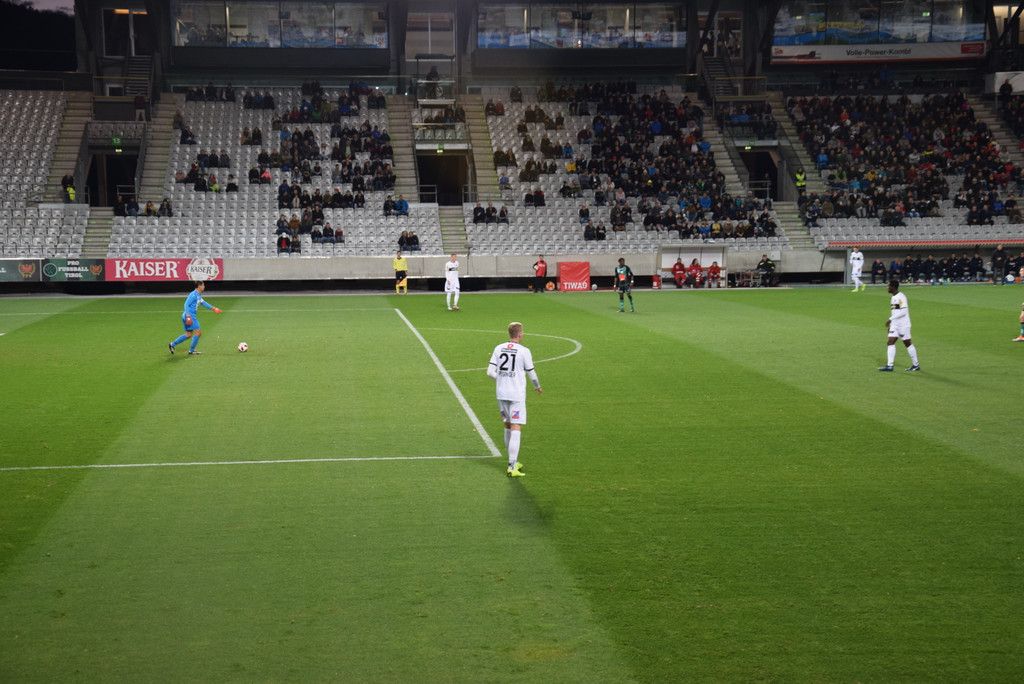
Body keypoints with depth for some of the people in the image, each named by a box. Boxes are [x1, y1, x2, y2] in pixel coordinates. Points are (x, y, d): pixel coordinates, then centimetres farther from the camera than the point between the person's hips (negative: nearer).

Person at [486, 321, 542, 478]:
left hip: (501, 394, 5)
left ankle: (513, 462, 26)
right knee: (516, 430, -5)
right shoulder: (524, 351, -9)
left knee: (508, 427, 17)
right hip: (517, 395, -5)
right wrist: (538, 387, 20)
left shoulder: (498, 348, 3)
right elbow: (531, 373, 0)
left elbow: (490, 372, 0)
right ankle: (512, 467, -10)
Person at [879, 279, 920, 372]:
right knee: (890, 343, -2)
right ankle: (889, 366, -5)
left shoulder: (901, 297, -16)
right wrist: (890, 322, 22)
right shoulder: (893, 298, 13)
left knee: (908, 343, 1)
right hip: (895, 325, 9)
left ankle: (916, 365, 14)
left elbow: (903, 311, -23)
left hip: (903, 325, -9)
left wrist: (891, 319, -25)